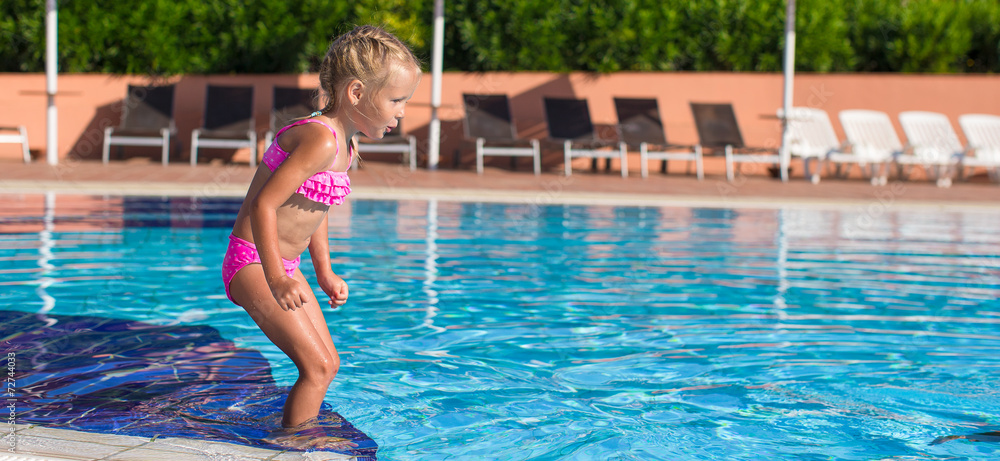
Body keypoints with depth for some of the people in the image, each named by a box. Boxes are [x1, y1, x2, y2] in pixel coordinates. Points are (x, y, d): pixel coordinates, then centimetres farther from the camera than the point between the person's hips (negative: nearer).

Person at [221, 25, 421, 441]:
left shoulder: (347, 148, 7)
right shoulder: (320, 141, -24)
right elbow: (263, 205, -29)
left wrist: (324, 273, 20)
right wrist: (276, 279, -32)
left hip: (284, 266, 10)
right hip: (253, 263, -10)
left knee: (327, 363, 14)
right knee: (317, 365, -15)